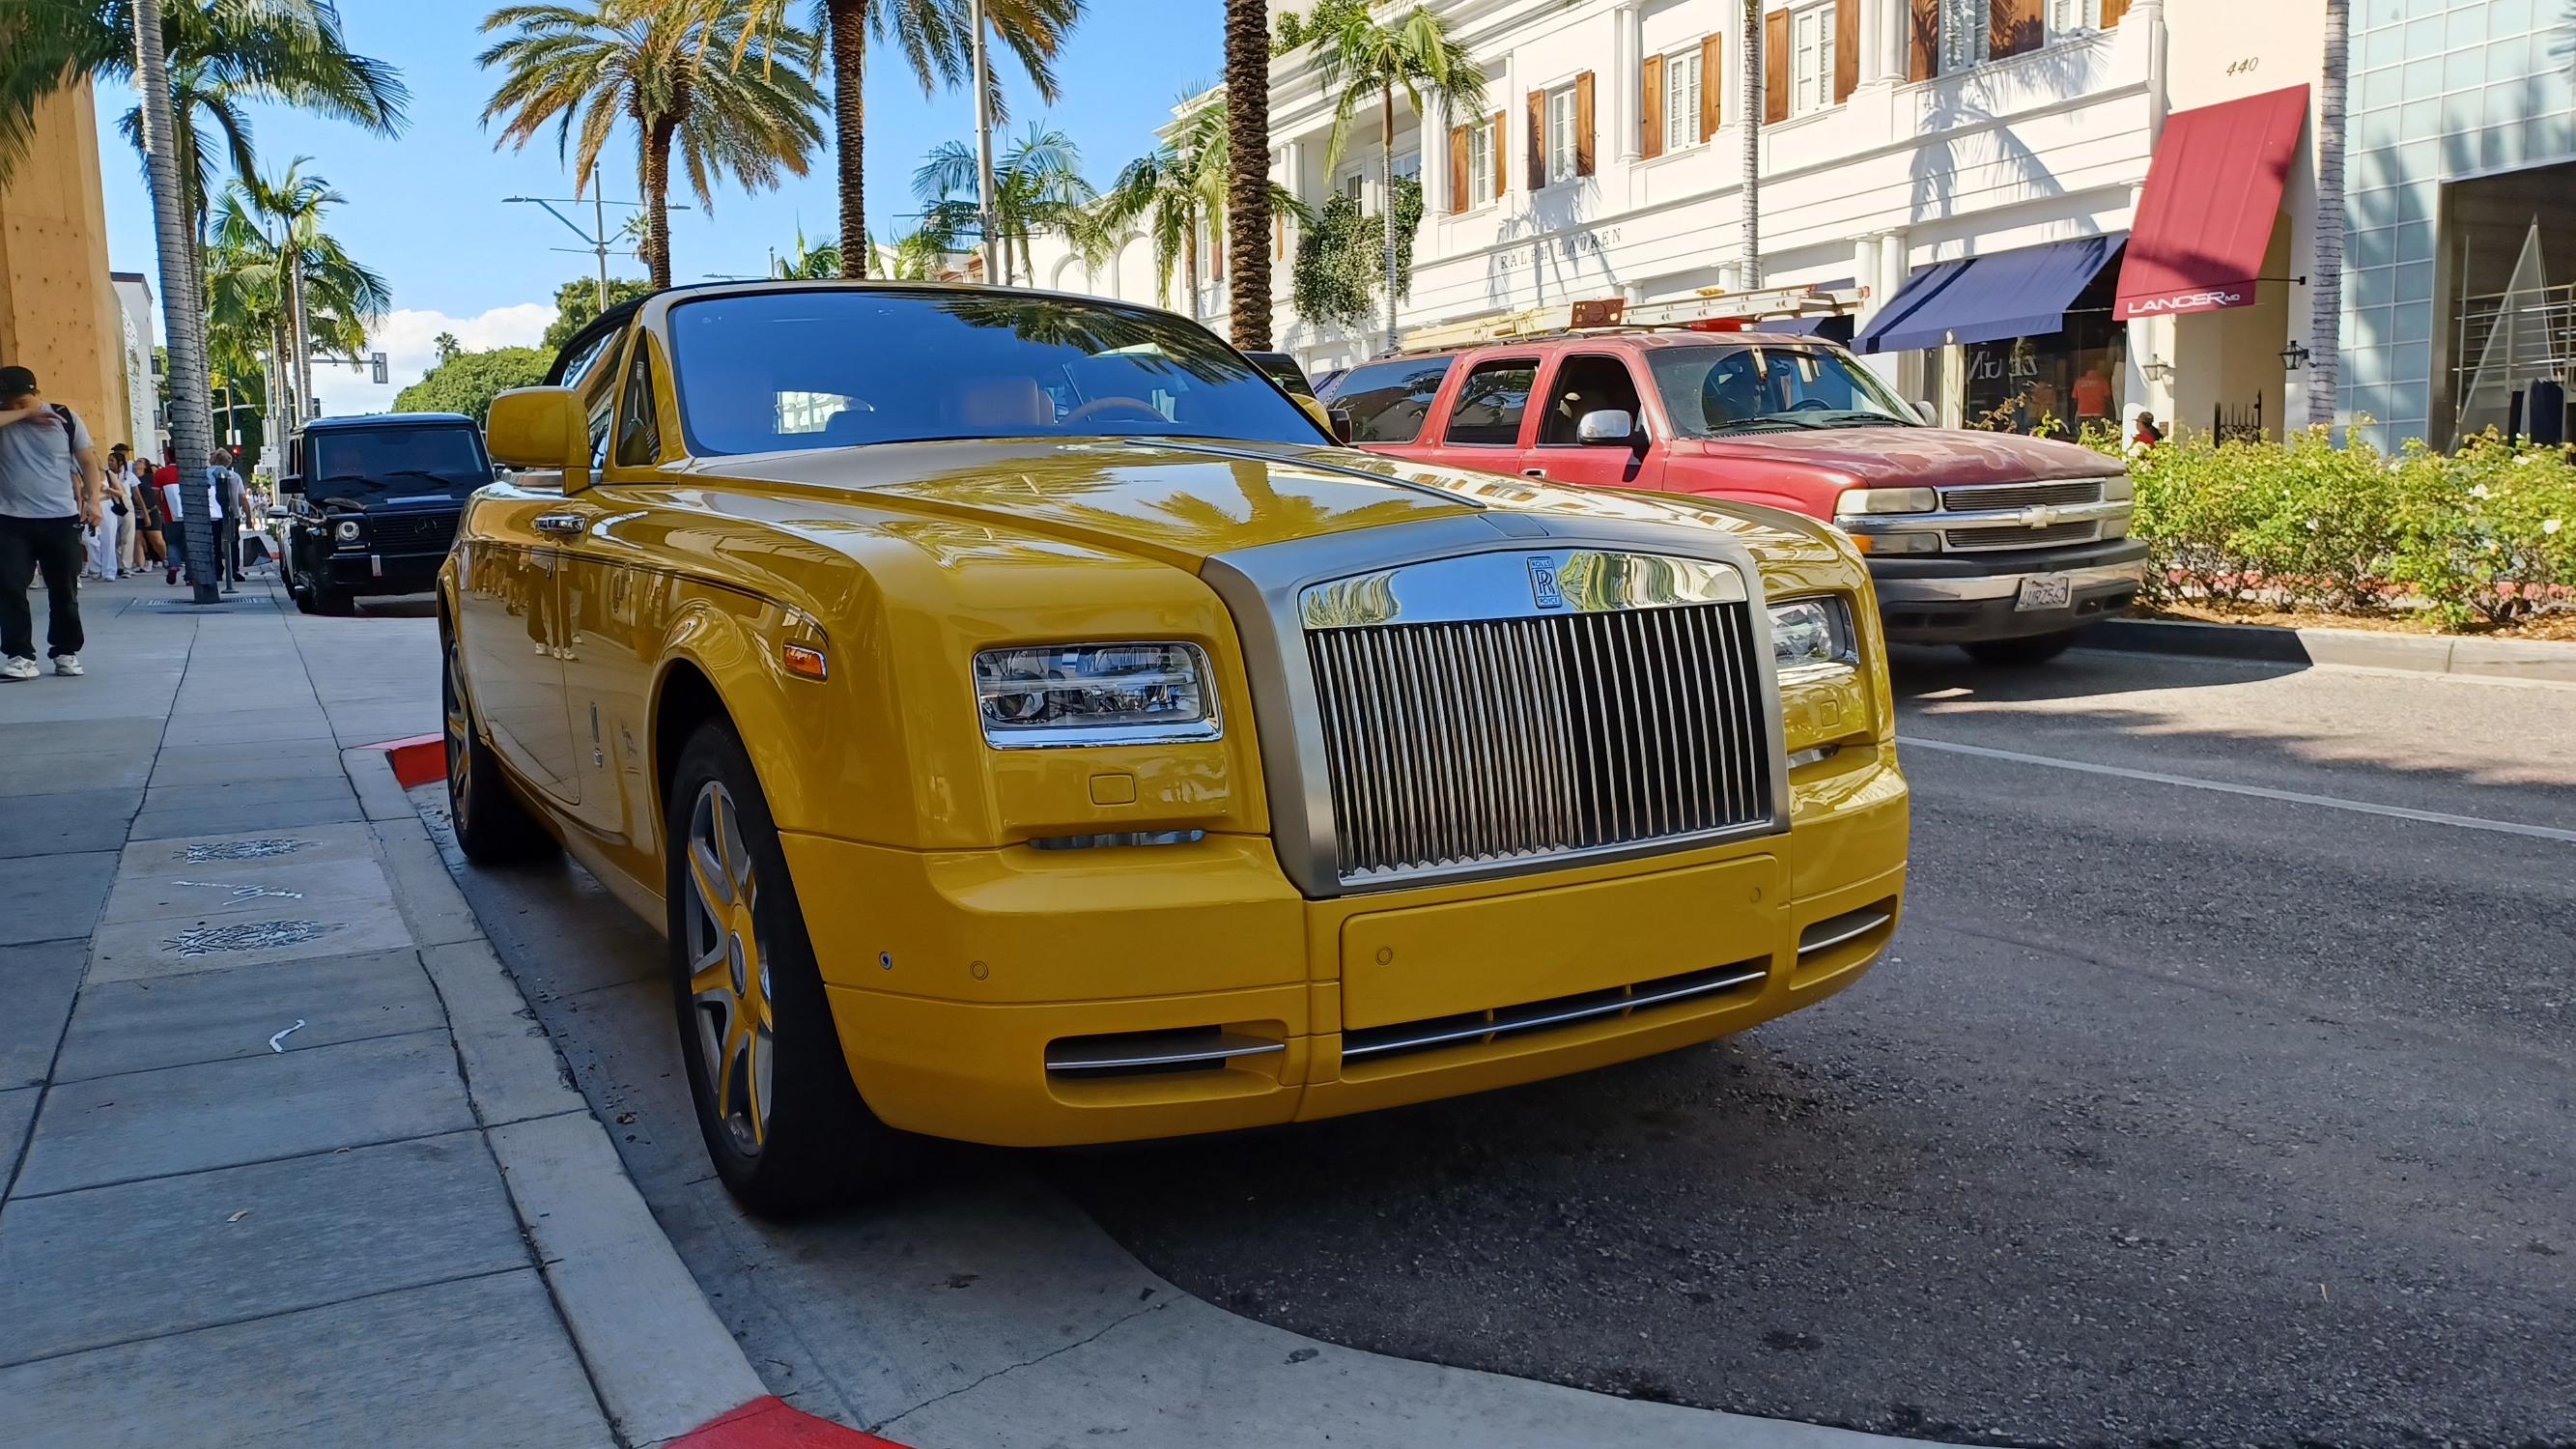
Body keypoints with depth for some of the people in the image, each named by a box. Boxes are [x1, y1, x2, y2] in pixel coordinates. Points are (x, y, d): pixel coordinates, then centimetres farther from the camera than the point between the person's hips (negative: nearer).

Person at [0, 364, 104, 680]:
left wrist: (93, 500, -6)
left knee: (64, 590, 7)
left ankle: (66, 652, 19)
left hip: (61, 518, 0)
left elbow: (88, 461, 4)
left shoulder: (65, 418, 1)